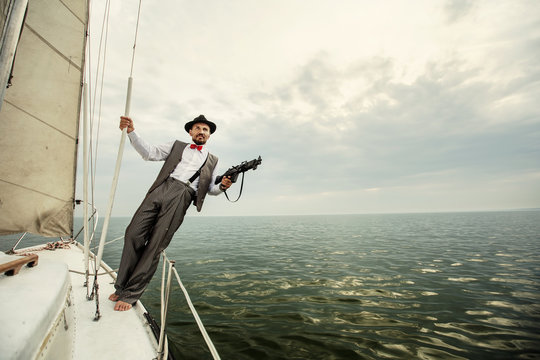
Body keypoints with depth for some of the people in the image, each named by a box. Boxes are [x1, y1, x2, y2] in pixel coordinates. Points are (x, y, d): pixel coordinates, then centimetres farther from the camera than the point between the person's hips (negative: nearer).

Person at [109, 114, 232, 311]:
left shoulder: (212, 160, 24)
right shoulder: (177, 146, 26)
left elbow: (211, 189, 20)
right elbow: (150, 153, 16)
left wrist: (222, 186, -2)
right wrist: (131, 131, 5)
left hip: (182, 196, -2)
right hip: (161, 189, 2)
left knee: (156, 246, -8)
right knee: (134, 233, -6)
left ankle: (130, 295, 5)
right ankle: (121, 287, 12)